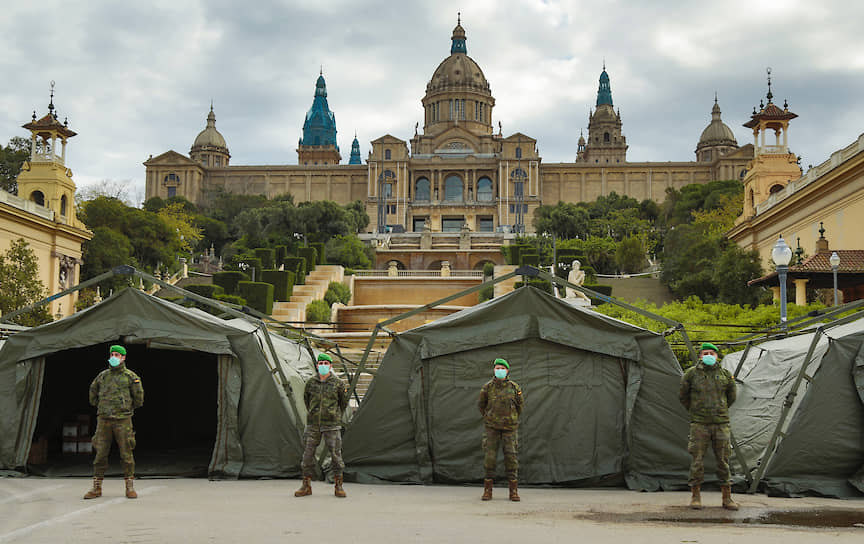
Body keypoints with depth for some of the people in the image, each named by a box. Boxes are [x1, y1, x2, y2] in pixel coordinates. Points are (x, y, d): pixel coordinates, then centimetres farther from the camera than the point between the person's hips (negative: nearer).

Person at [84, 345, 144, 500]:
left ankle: (130, 487, 7)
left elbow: (138, 397, 6)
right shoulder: (102, 376, 10)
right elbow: (93, 391, 26)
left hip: (123, 420, -3)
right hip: (104, 420, 3)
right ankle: (97, 488, 8)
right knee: (100, 453, 1)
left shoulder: (130, 376, 0)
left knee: (126, 454, -1)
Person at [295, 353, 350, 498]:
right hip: (313, 425, 2)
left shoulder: (338, 383, -2)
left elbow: (344, 402, 12)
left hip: (331, 426, -2)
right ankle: (306, 486, 11)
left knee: (336, 454, -2)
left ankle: (338, 486, 8)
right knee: (308, 453, 2)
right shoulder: (311, 382, 4)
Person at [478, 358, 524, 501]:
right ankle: (488, 490, 5)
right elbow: (482, 405, 15)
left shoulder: (514, 387, -1)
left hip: (510, 427, 0)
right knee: (489, 456, -3)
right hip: (491, 427, 0)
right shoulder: (487, 387, -2)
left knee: (511, 457, -1)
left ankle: (514, 491, 6)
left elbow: (520, 404, 15)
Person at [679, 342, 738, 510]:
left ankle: (727, 498, 12)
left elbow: (731, 396, 22)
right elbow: (682, 396, 12)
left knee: (723, 461, 4)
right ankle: (695, 497, 10)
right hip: (699, 425, -2)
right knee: (697, 460, -1)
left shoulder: (725, 374, 6)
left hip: (721, 424, 2)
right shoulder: (691, 373, -1)